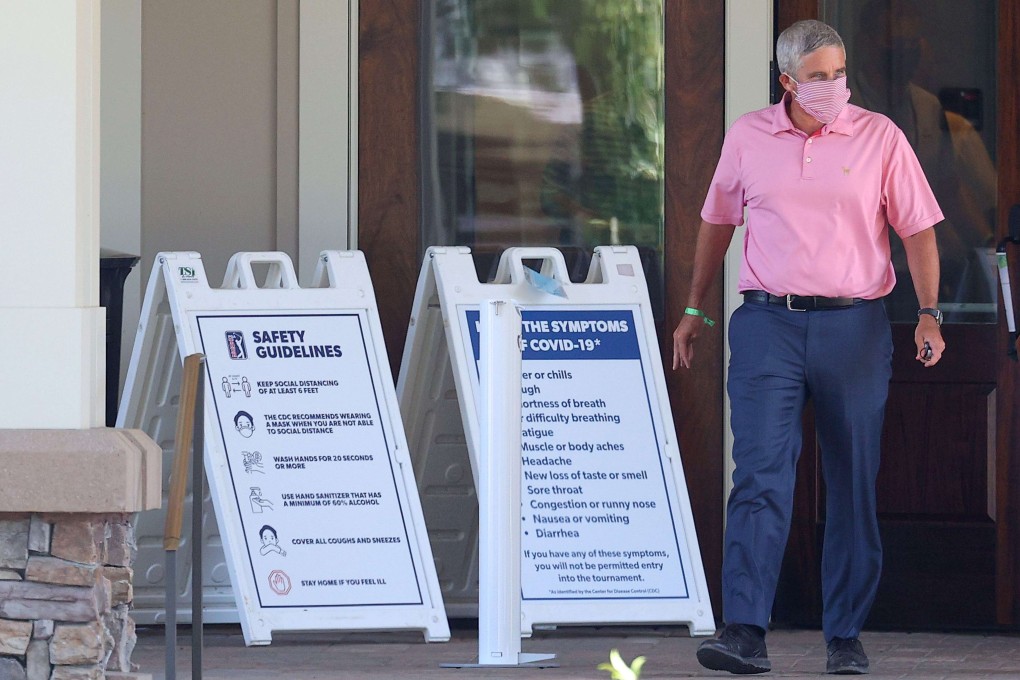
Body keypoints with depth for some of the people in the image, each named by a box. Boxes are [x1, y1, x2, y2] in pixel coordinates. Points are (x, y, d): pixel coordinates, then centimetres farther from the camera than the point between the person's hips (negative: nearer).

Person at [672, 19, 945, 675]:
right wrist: (694, 312, 22)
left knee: (854, 484, 5)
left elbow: (917, 229, 3)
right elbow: (718, 223, 19)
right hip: (768, 324, 0)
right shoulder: (748, 137, 6)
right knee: (761, 474, -12)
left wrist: (929, 313, -9)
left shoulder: (879, 136, 2)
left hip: (855, 326, 0)